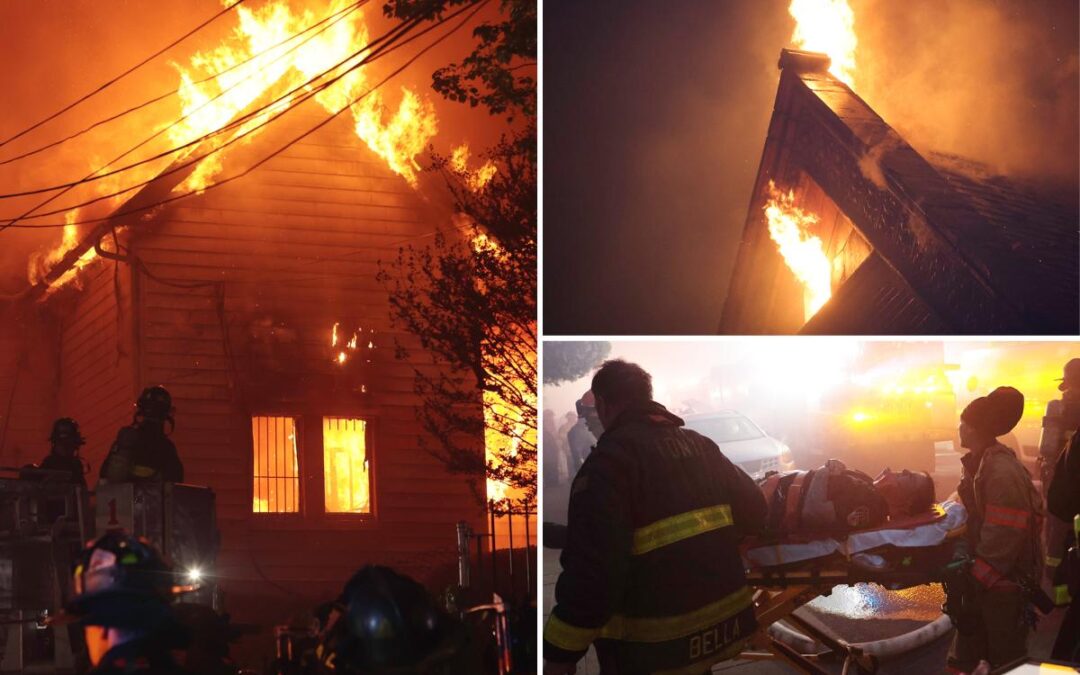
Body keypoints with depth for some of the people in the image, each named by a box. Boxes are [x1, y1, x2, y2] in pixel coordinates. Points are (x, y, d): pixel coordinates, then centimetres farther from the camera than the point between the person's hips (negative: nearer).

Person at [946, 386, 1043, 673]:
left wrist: (976, 577, -23)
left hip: (1001, 581, -10)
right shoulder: (979, 462, 8)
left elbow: (1004, 538, -27)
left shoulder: (1002, 471, -23)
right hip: (979, 574, 10)